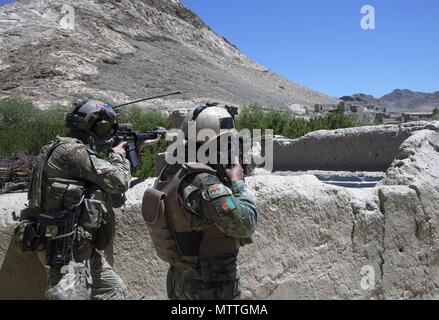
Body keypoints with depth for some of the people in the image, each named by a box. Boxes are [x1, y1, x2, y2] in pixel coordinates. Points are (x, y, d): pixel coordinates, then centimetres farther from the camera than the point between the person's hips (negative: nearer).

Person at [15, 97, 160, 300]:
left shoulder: (80, 151, 13)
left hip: (83, 248, 10)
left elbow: (106, 176, 26)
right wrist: (118, 156, 2)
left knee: (115, 292, 16)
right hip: (66, 248, -10)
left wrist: (139, 147, 23)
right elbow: (118, 181, -18)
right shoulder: (71, 150, -17)